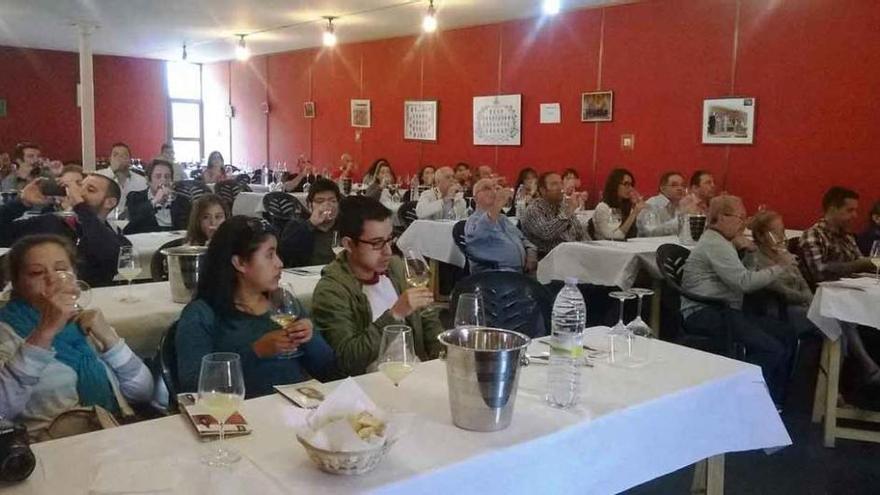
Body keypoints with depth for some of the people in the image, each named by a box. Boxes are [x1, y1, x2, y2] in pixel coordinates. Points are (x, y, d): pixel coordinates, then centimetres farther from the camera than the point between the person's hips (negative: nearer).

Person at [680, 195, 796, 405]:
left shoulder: (719, 242, 23)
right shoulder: (714, 244, -11)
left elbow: (741, 278, 18)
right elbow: (745, 282, -18)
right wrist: (779, 267, -7)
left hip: (723, 310, 11)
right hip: (706, 315, -11)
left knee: (786, 334, -1)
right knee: (772, 349, -24)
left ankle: (775, 403, 1)